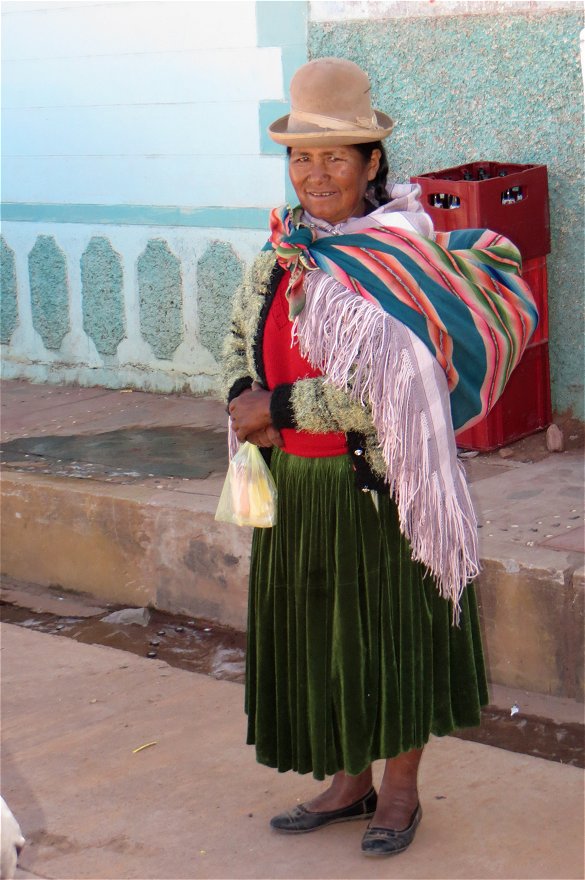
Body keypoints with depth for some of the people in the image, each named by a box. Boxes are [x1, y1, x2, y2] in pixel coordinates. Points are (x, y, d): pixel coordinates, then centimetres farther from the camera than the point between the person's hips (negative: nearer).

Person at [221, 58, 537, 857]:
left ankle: (400, 789, 25)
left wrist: (279, 409, -21)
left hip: (380, 487, -6)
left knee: (394, 626, 8)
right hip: (298, 487, 7)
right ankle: (349, 782, 33)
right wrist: (241, 396, -8)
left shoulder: (400, 253, -16)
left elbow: (391, 388, -24)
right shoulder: (287, 247, 5)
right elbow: (241, 335, 14)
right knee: (321, 629, 15)